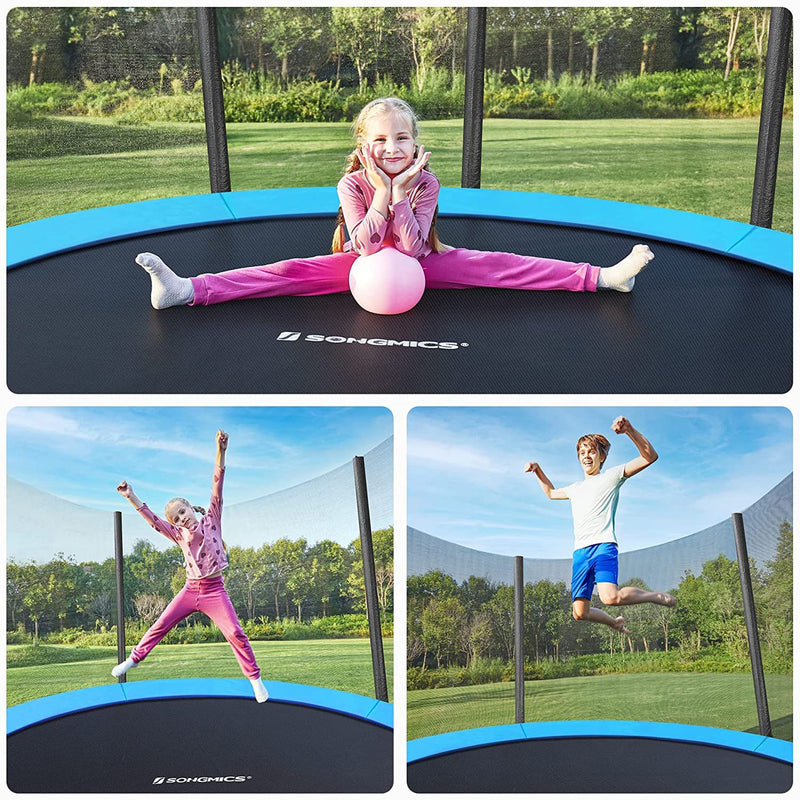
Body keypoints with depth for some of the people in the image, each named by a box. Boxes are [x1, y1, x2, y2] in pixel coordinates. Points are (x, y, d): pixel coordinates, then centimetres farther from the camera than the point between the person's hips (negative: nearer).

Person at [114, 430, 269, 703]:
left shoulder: (211, 520, -3)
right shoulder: (179, 535, 6)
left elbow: (217, 485, -12)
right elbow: (154, 520, 0)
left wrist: (221, 451, -22)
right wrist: (131, 498, -9)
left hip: (214, 592, -4)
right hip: (190, 590, 4)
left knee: (235, 634, -10)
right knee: (160, 625, 8)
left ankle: (255, 678, 1)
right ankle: (134, 658, 28)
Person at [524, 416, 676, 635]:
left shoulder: (611, 476, 10)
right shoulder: (576, 488, 27)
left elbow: (650, 457, 0)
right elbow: (551, 493, 48)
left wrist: (629, 430, -13)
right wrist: (537, 470, 34)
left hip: (603, 546, -6)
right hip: (580, 552, 6)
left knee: (610, 597, -30)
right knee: (580, 612, 0)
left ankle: (656, 596, -2)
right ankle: (616, 623, 30)